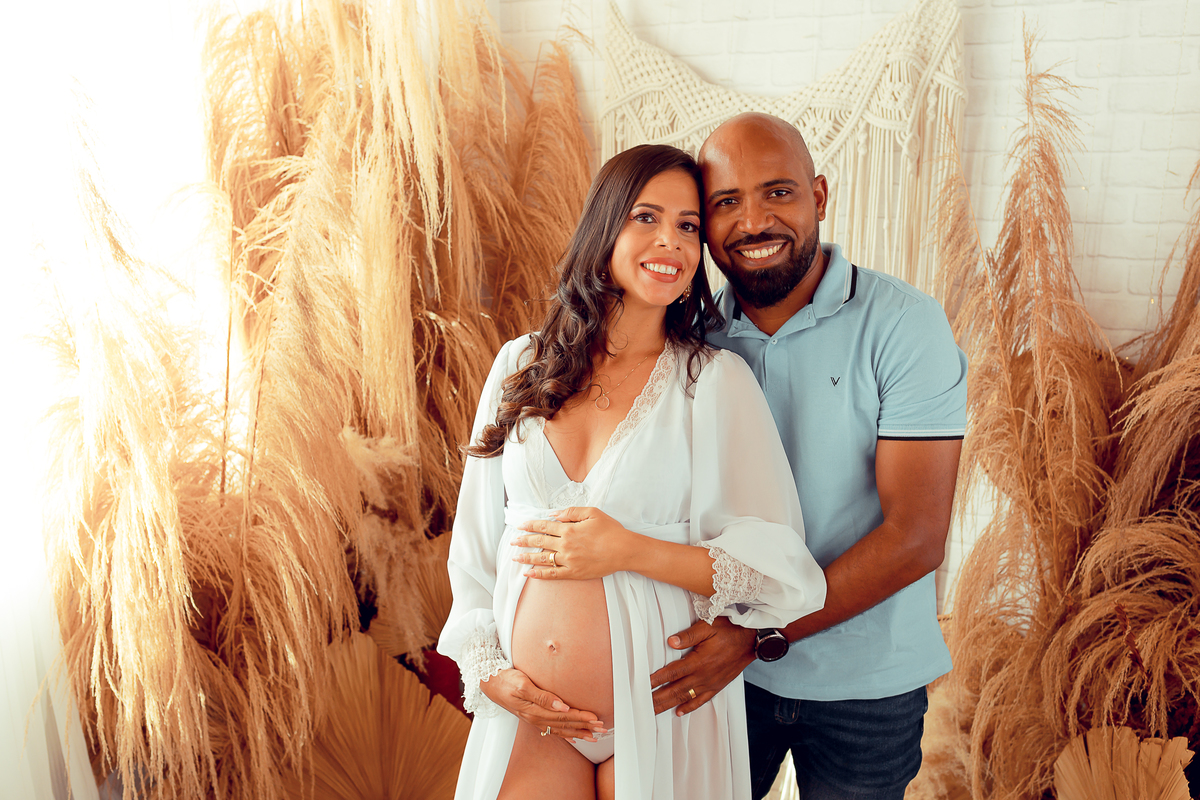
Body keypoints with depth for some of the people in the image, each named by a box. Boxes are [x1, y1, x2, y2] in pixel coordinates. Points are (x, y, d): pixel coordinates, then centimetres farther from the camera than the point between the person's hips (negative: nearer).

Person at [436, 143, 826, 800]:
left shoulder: (718, 381, -7)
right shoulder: (521, 366, 2)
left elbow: (780, 568, -11)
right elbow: (474, 541, 7)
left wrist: (631, 551, -19)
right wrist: (488, 668, -2)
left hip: (660, 717, -2)